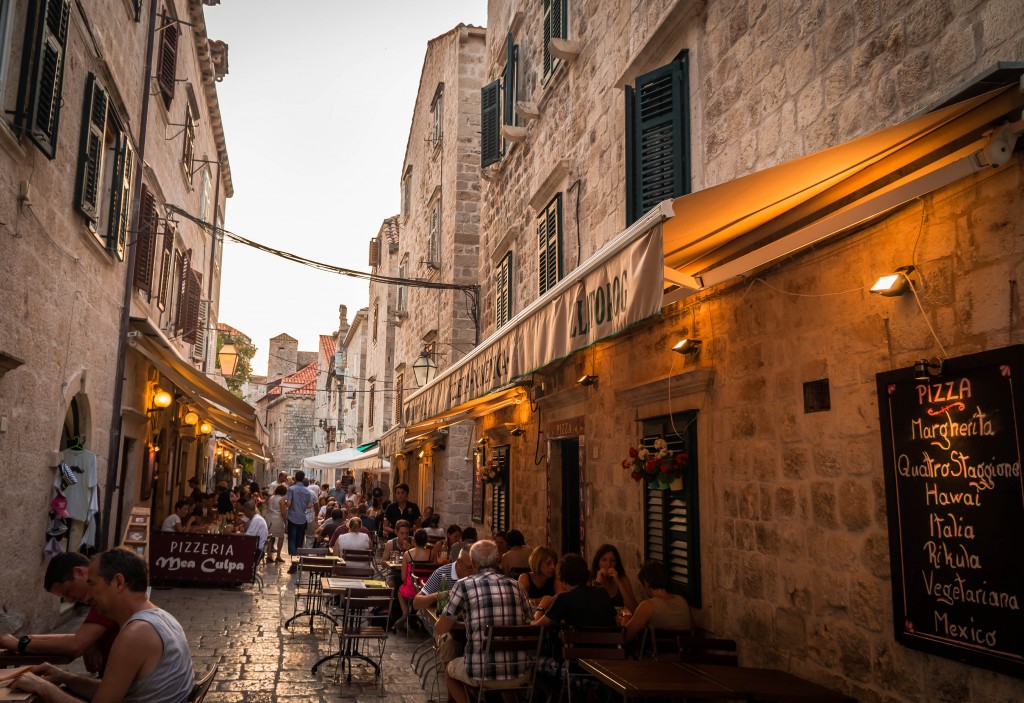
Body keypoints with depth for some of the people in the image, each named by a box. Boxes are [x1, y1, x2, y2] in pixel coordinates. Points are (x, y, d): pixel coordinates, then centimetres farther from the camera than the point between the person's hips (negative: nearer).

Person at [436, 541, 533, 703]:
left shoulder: (464, 585, -2)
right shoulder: (515, 586, 7)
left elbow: (440, 629, 5)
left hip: (481, 673, -3)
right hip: (519, 673, 3)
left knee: (449, 670, 29)